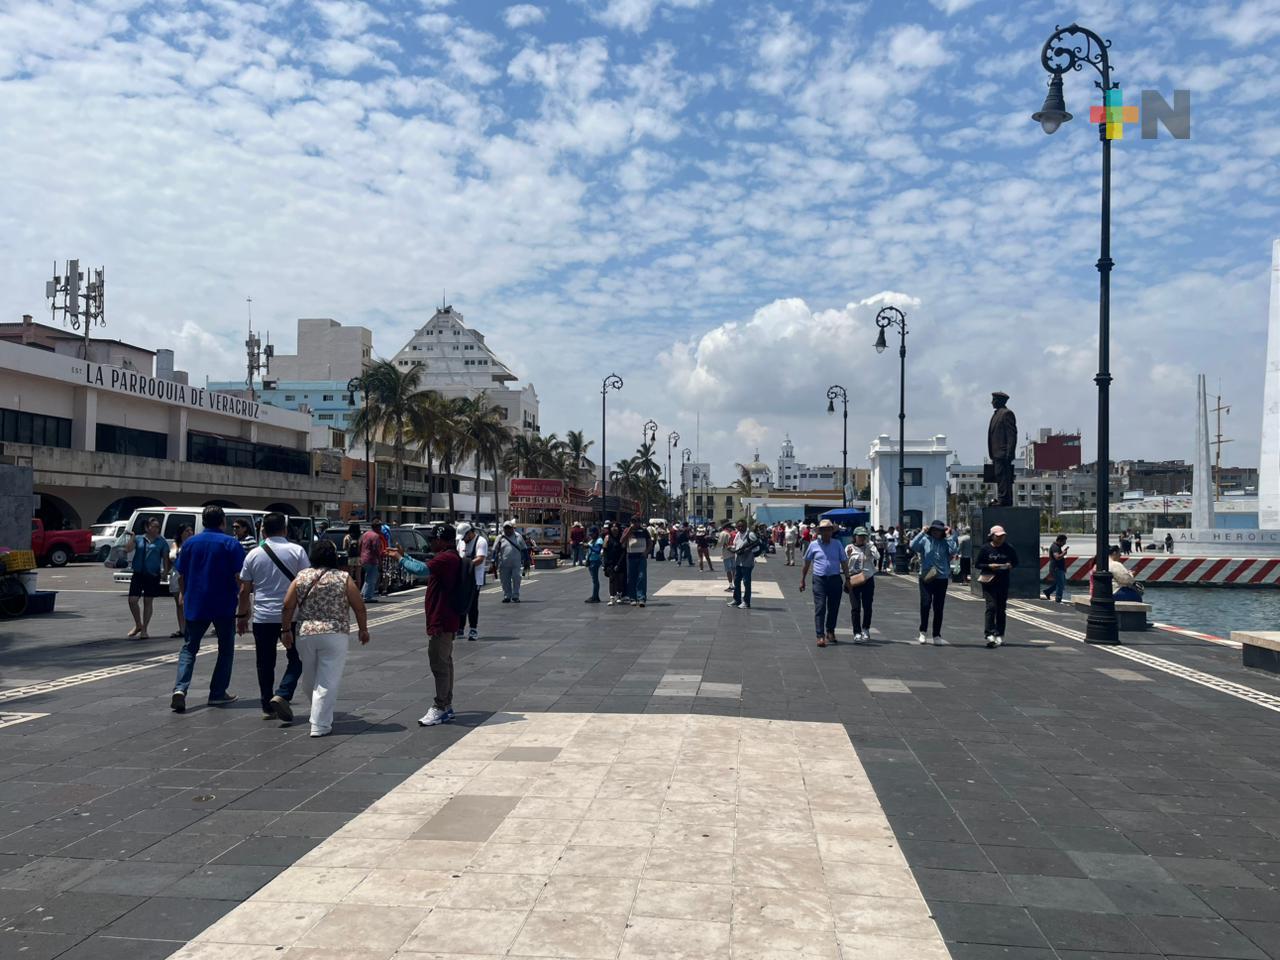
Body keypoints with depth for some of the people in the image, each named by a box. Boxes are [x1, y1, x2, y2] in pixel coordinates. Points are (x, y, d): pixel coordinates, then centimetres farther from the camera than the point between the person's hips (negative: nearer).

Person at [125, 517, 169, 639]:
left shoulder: (162, 542, 4)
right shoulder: (139, 539, 7)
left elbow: (165, 558, 3)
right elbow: (128, 549, -5)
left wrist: (165, 571, -8)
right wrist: (132, 538, -15)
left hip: (152, 575, -1)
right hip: (138, 574, 1)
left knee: (148, 602, 5)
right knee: (132, 600, -3)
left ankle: (144, 630, 14)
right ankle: (138, 625, 18)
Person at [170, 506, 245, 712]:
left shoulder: (190, 543, 6)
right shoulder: (231, 544, -6)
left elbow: (181, 575, 10)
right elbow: (239, 576, -11)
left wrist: (185, 597, 23)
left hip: (195, 605, 3)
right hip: (224, 606, -3)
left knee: (189, 648, 9)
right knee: (226, 649, 11)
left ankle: (180, 689, -11)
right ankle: (218, 693, 12)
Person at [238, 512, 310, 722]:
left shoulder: (254, 554, 3)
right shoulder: (297, 551, -3)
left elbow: (244, 590, 6)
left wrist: (242, 615, 16)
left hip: (262, 617, 2)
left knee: (265, 663, 11)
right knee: (295, 659, 7)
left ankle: (267, 707, 15)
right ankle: (282, 696, -11)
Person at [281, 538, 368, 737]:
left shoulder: (301, 577, 4)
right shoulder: (343, 578, -2)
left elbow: (287, 606, 1)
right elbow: (359, 606, -1)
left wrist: (286, 630, 10)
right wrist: (363, 629, 10)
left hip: (304, 635, 3)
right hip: (334, 635, -3)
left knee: (310, 679, 20)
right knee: (328, 682, -1)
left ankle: (320, 715, 34)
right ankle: (320, 726, -3)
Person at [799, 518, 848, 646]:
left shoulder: (837, 545, 8)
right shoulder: (813, 545, 4)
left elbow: (844, 563, 10)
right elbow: (806, 564, 9)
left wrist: (847, 579, 4)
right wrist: (802, 580, 7)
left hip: (835, 579, 2)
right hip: (819, 579, -2)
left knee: (833, 608, 10)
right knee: (820, 608, -8)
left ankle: (830, 631, 29)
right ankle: (820, 636, -10)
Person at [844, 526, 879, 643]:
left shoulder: (869, 547, 5)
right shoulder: (849, 548, 2)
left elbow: (877, 556, -13)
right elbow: (845, 564, 1)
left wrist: (869, 543, -12)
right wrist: (848, 555, -17)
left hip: (868, 579, 1)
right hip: (854, 579, -1)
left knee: (867, 606, 8)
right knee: (855, 607, -2)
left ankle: (865, 629, 26)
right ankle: (857, 633, 2)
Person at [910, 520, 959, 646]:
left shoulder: (945, 542, 7)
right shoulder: (925, 540, 2)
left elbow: (953, 550, -11)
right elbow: (913, 546, -14)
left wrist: (949, 536, -7)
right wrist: (922, 532, -14)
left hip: (942, 578, 2)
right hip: (926, 577, -2)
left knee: (938, 608, 8)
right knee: (925, 603, -12)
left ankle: (937, 636, 17)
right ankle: (923, 631, 5)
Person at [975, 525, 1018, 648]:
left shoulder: (1009, 548, 3)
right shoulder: (985, 548, -3)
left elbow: (1016, 562, 14)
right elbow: (976, 564, 0)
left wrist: (1010, 565, -8)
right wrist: (989, 566, -15)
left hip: (1003, 582, 3)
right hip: (989, 582, -3)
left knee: (1001, 609, 8)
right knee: (991, 606, -13)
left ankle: (1000, 635, 19)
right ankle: (990, 635, -16)